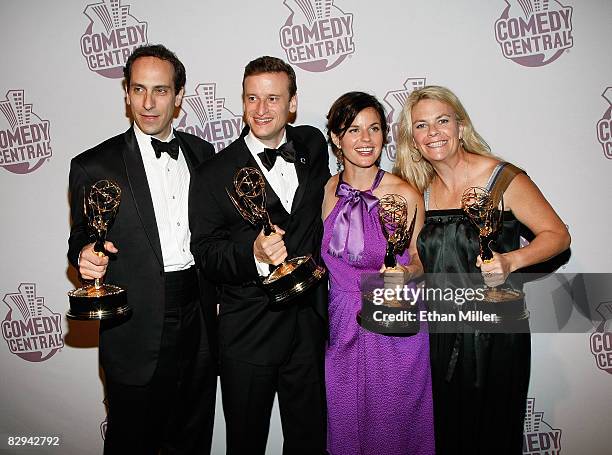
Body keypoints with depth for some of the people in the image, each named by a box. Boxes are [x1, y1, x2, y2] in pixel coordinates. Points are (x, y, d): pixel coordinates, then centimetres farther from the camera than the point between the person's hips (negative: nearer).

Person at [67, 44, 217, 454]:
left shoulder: (202, 153, 5)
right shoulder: (94, 166, -6)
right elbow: (80, 242, 1)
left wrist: (220, 295, 7)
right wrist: (85, 256, -22)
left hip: (199, 326, 4)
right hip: (136, 335, -3)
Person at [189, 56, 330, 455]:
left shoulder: (313, 145, 2)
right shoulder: (215, 175, -10)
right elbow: (206, 254, -11)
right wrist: (254, 254, -30)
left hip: (309, 323, 3)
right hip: (248, 333, -3)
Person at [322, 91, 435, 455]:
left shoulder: (405, 194, -12)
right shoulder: (327, 191, -1)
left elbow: (419, 260, -2)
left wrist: (406, 272, -21)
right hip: (343, 323, 3)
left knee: (392, 422, 14)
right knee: (346, 421, 18)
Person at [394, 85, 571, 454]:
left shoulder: (503, 178, -11)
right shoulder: (419, 189, 2)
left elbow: (558, 235, -7)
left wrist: (511, 261, -24)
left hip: (495, 331, -3)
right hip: (438, 332, 4)